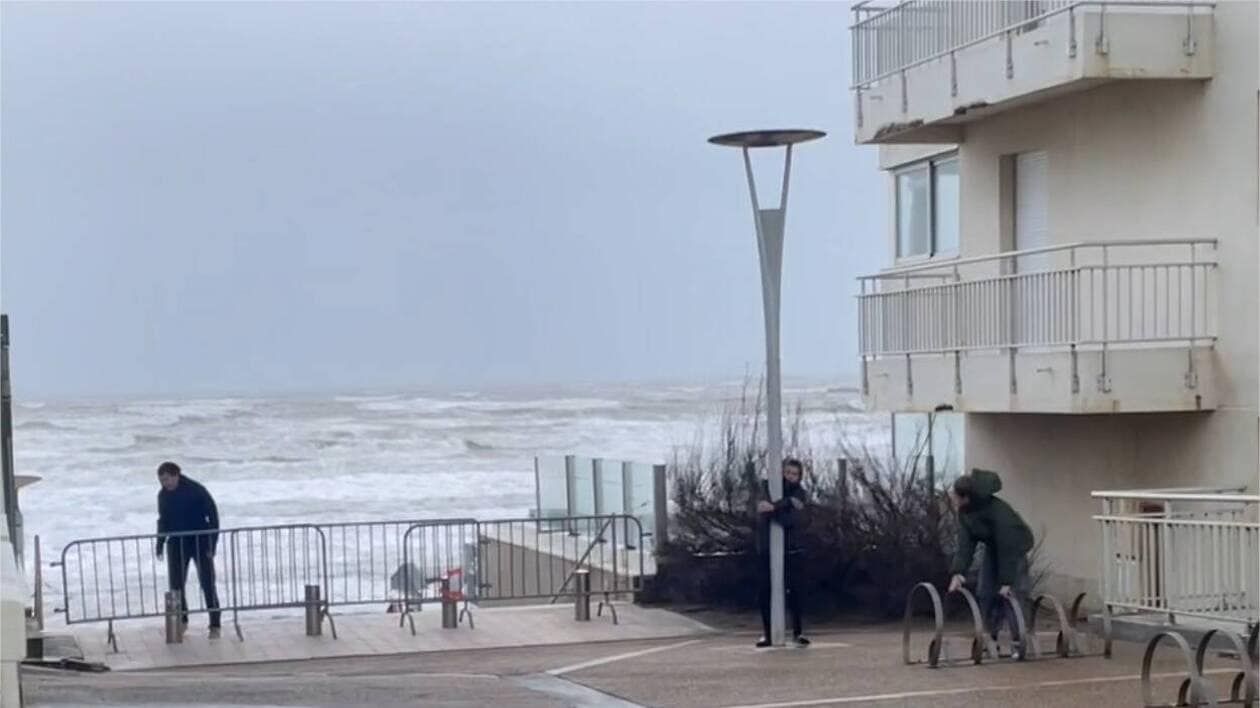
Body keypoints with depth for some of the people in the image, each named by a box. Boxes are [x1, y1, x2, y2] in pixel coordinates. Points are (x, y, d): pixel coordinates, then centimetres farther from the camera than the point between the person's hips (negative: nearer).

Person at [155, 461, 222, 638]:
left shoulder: (197, 491, -15)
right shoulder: (163, 495, 2)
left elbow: (213, 516, -12)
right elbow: (163, 521, 15)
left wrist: (212, 544, -16)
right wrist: (160, 544, 6)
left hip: (200, 542, -5)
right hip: (177, 544, 5)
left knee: (208, 583, -6)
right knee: (176, 584, 4)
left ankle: (215, 625, -1)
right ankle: (181, 621, 20)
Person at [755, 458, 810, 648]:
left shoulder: (799, 493, -1)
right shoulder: (767, 485, 2)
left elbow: (791, 519, -16)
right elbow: (767, 502, -17)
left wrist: (772, 509, -25)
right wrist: (788, 501, -23)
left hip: (790, 548, 0)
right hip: (766, 549, 1)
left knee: (794, 590, -6)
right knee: (764, 591, -1)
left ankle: (797, 632, 2)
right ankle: (767, 633, 7)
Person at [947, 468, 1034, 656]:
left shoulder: (998, 511, -39)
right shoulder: (964, 513, -19)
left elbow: (1007, 550, -35)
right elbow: (965, 544, -18)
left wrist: (1006, 582, -34)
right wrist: (958, 572, -30)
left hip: (1015, 546, -7)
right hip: (992, 546, 7)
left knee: (1011, 593, -17)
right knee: (985, 594, 2)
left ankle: (1018, 641, -14)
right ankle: (993, 638, 11)